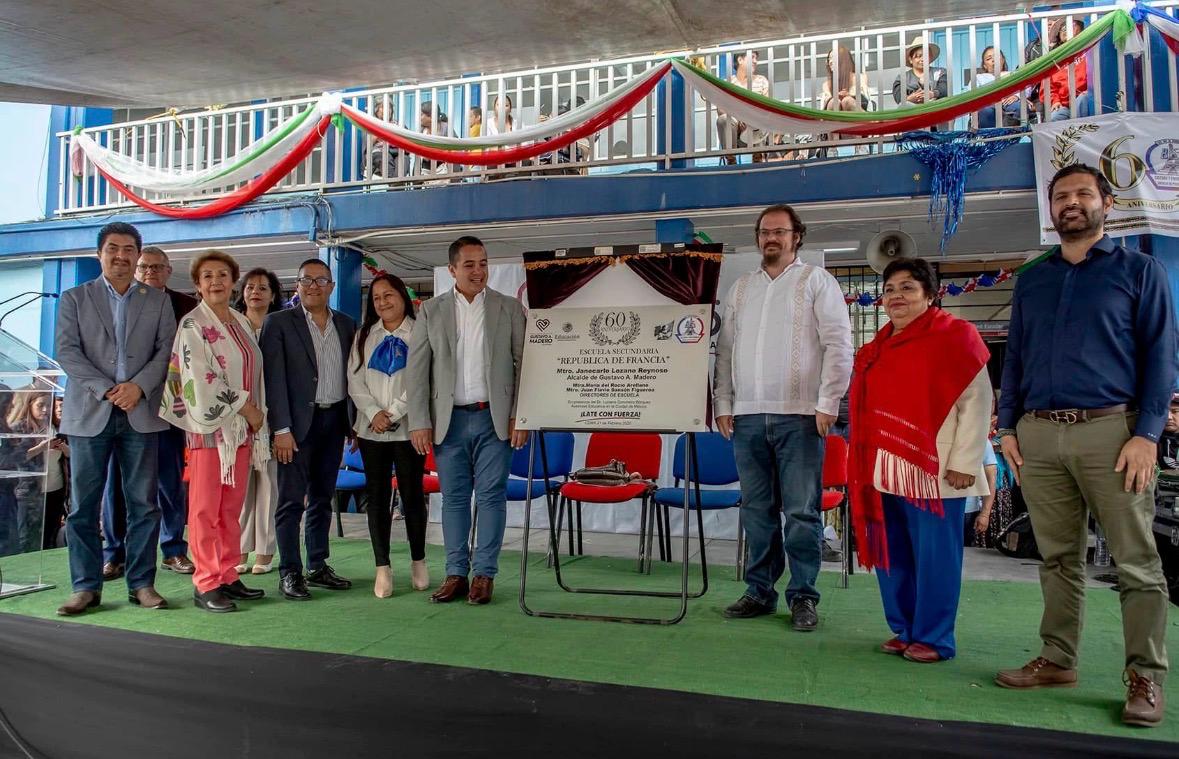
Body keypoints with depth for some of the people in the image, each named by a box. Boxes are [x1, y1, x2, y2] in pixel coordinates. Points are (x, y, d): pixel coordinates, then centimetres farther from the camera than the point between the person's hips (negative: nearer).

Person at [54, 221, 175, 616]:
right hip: (90, 413, 0)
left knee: (143, 503, 2)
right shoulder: (74, 298, 9)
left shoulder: (158, 301, 12)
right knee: (83, 505, 2)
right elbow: (67, 351, -1)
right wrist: (107, 390, -12)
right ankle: (86, 586, 11)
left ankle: (141, 583, 10)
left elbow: (166, 349, 4)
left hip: (141, 413, 1)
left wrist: (138, 386, -12)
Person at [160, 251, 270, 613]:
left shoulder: (242, 323, 14)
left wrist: (255, 414, 7)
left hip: (242, 426, 6)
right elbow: (201, 379, -13)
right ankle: (205, 584, 5)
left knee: (232, 507, 10)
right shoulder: (192, 325, -5)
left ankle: (228, 577, 17)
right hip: (209, 424, -6)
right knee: (206, 508, -1)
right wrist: (247, 409, -10)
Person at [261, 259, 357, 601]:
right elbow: (274, 378, -8)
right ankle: (289, 573, 8)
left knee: (322, 498, 13)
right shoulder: (279, 323, -2)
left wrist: (354, 422, 7)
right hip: (298, 422, -4)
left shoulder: (346, 325, 11)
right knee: (292, 501, -1)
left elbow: (351, 375, 12)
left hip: (334, 421, 5)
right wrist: (281, 429, -14)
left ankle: (318, 567, 22)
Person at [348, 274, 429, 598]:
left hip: (408, 428, -3)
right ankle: (383, 568, 10)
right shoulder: (364, 336, 13)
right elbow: (355, 380, 7)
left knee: (412, 494, 2)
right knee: (377, 496, 4)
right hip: (371, 430, 3)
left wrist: (393, 413, -12)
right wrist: (374, 413, -8)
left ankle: (418, 561, 18)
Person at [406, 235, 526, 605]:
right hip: (449, 419, 1)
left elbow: (524, 365, 2)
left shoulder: (510, 309, 4)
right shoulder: (430, 311, 6)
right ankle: (456, 573, 17)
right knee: (454, 498, 7)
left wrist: (520, 417, -6)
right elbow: (416, 370, 4)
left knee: (491, 496, 2)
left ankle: (484, 574, 12)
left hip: (494, 418, -1)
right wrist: (419, 422, -3)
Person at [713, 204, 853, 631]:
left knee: (801, 511, -2)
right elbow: (725, 349, 16)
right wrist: (723, 404, 8)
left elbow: (838, 343, -2)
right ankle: (760, 591, 18)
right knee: (757, 510, 8)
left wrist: (828, 404, -9)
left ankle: (802, 596, 9)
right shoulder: (741, 288, 18)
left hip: (800, 415, -4)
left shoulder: (816, 281, 5)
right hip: (747, 416, 4)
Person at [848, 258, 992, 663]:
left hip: (933, 471, -7)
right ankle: (904, 630, 24)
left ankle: (933, 638, 14)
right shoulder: (876, 349, 16)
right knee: (891, 555, 11)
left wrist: (964, 462, -13)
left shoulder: (954, 336, -4)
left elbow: (977, 401, -9)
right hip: (884, 471, 7)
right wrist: (865, 462, 17)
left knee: (934, 558, 1)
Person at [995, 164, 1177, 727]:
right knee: (1058, 557, 9)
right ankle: (1057, 660, 18)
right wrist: (1008, 427, 8)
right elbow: (1014, 358, 18)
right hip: (1038, 434, 4)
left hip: (1110, 429, -3)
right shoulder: (1030, 280, 18)